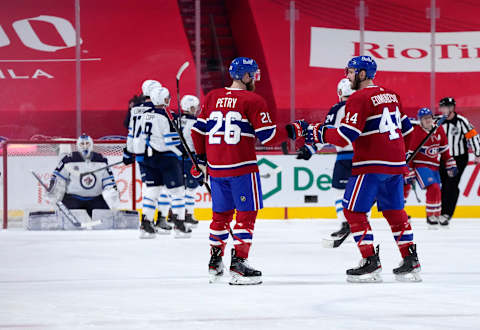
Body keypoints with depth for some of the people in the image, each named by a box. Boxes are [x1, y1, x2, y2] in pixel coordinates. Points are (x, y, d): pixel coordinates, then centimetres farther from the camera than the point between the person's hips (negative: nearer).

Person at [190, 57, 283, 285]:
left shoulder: (212, 97, 10)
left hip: (216, 167, 6)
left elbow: (198, 130, 12)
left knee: (221, 214, 17)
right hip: (242, 167, -6)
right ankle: (238, 264, -7)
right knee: (246, 214, -1)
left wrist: (201, 159, 23)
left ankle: (214, 263, 21)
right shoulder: (252, 100, -7)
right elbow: (267, 136, -10)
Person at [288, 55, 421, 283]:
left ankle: (371, 263, -6)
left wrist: (314, 132, -12)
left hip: (371, 165, -8)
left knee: (354, 210, -1)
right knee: (394, 211, 15)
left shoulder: (359, 98, -11)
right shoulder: (391, 95, 14)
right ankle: (411, 262, 12)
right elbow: (405, 127, 22)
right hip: (396, 164, 8)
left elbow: (345, 136, -19)